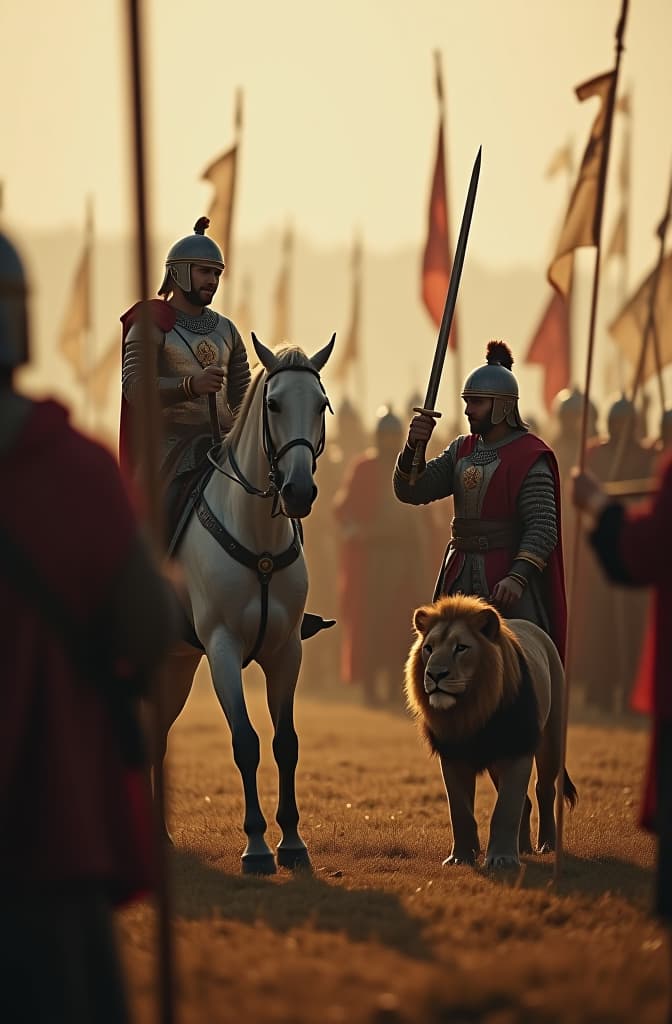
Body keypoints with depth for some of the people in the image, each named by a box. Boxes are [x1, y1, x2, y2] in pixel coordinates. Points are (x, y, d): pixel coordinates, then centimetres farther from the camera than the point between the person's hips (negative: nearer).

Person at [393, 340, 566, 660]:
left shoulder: (529, 457, -8)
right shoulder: (461, 451, 14)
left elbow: (542, 528, -15)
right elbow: (411, 491, 8)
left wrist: (518, 576, -28)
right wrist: (413, 447, -10)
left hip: (505, 581, -7)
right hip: (459, 577, 7)